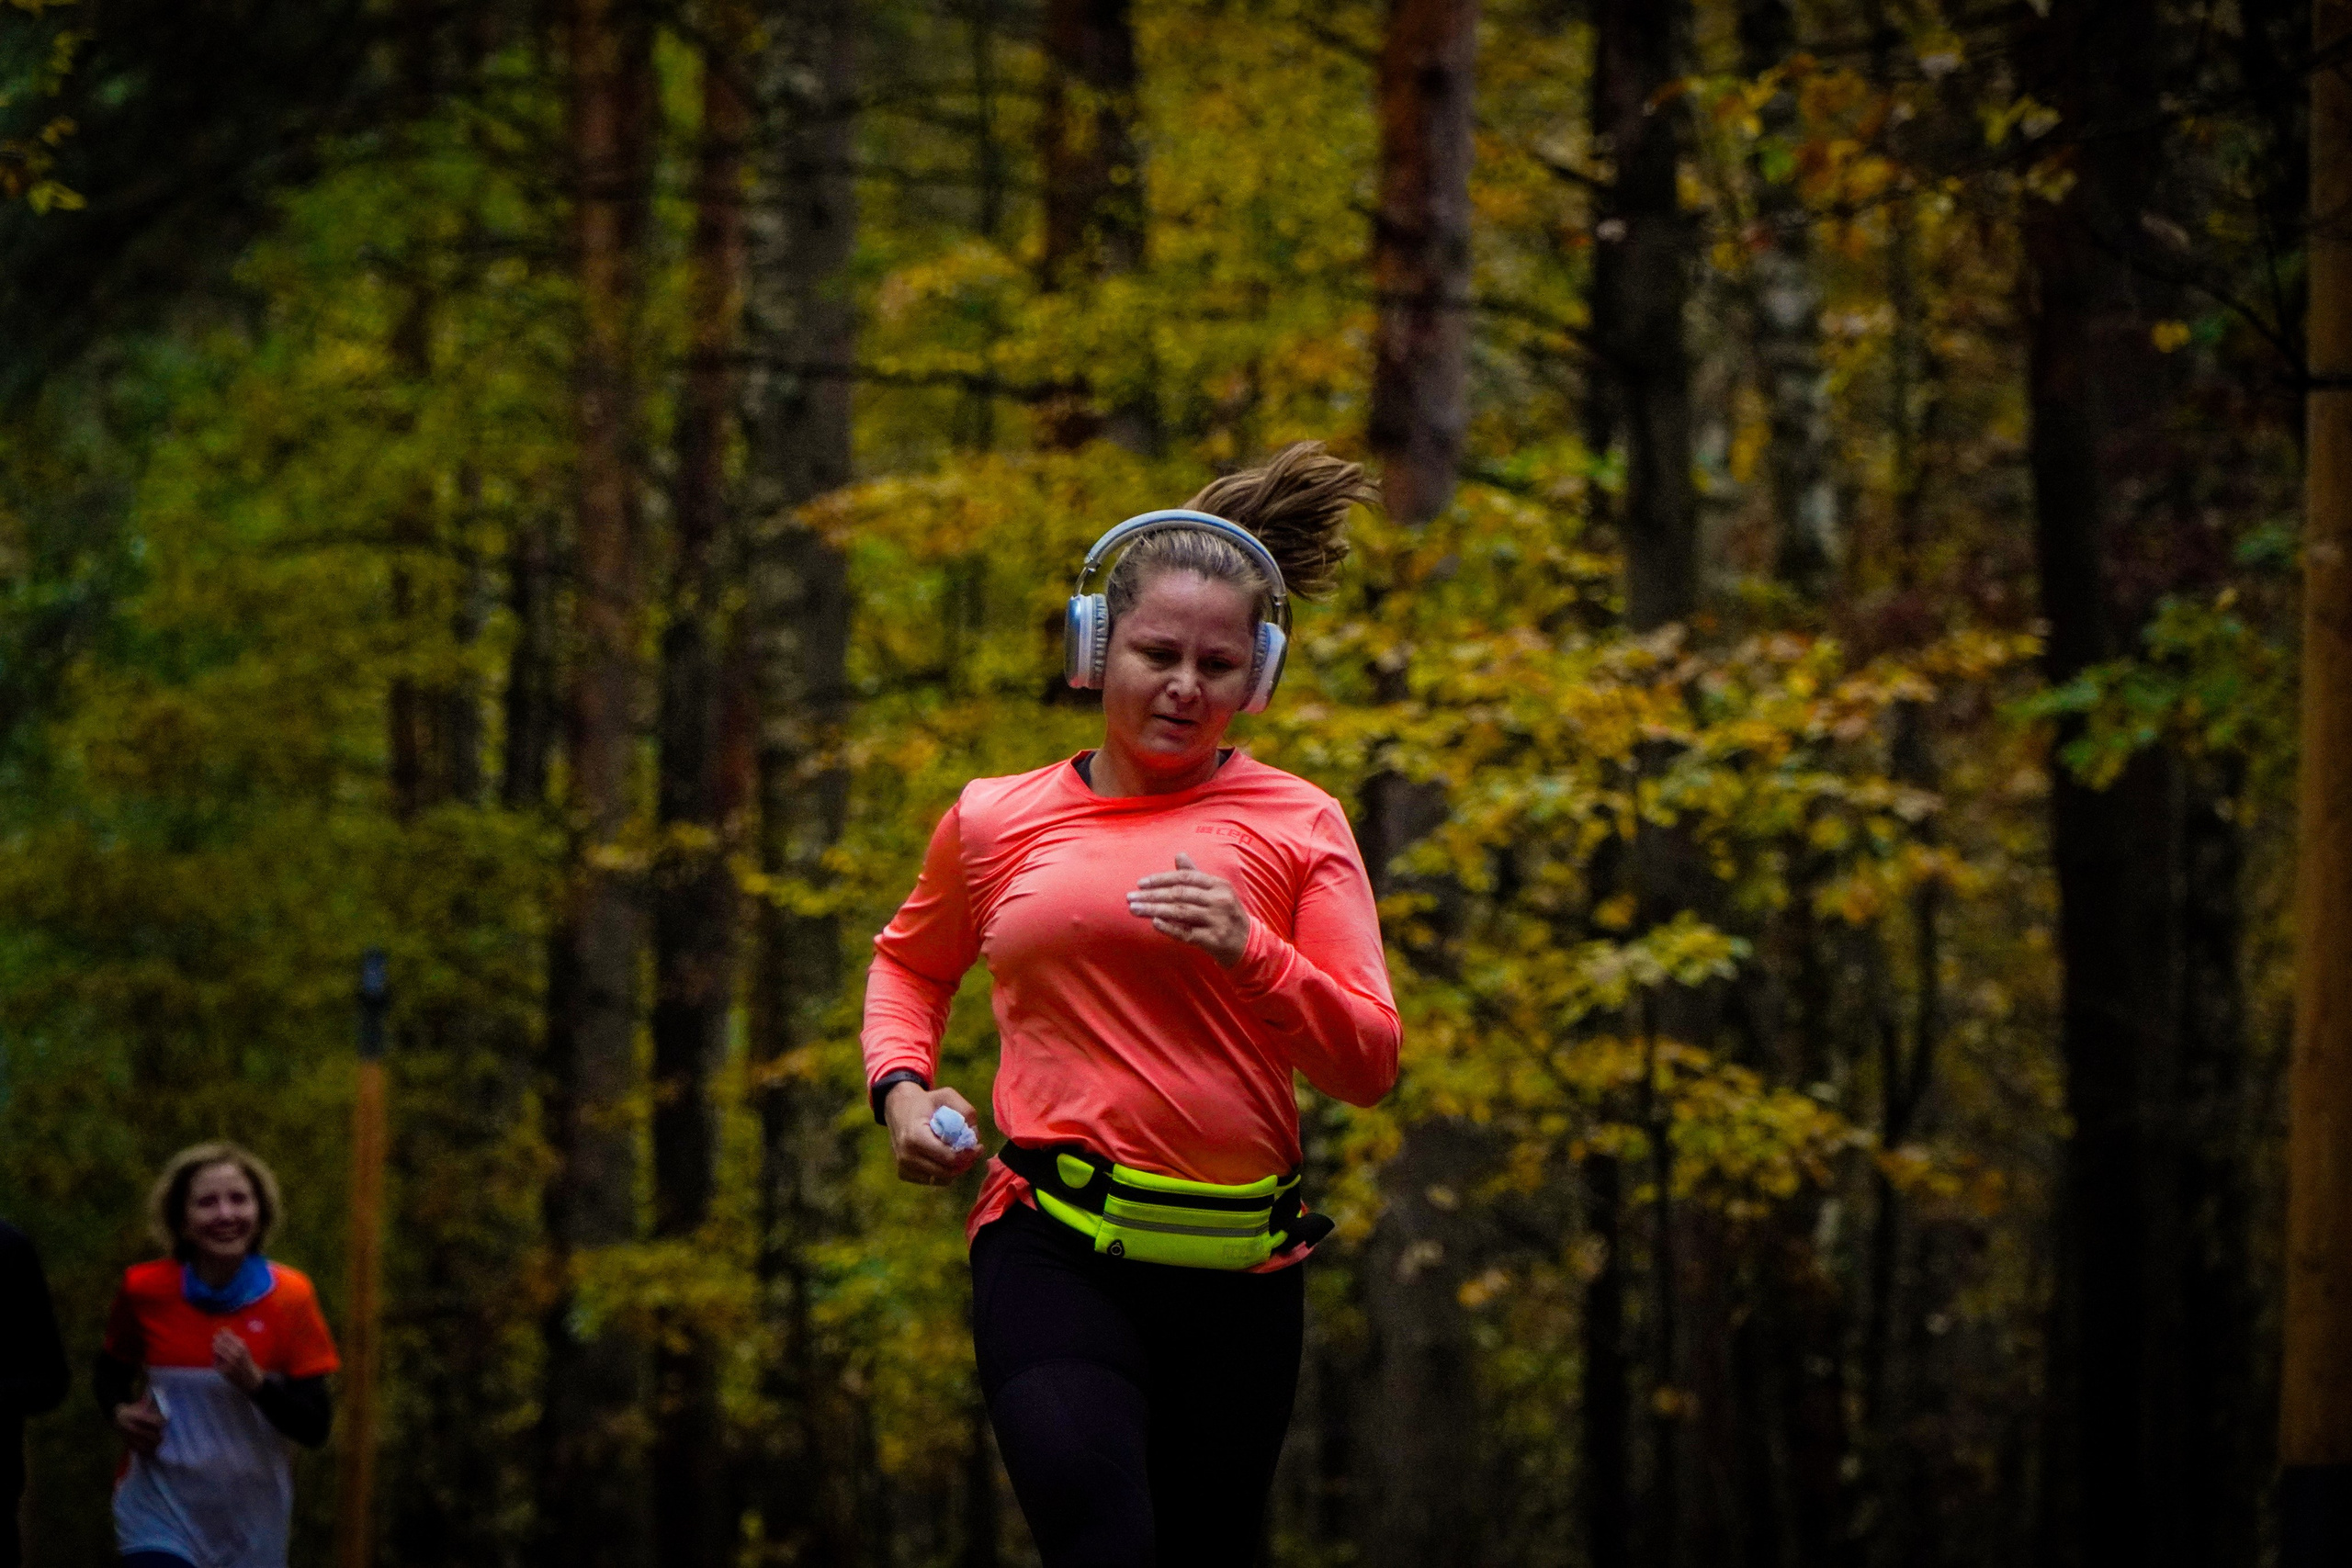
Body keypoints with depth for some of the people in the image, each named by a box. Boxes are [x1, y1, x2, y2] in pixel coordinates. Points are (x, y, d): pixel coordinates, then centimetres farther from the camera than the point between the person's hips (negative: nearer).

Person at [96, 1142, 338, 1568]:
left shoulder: (290, 1296, -7)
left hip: (251, 1526, 2)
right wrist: (120, 1413, -8)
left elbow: (315, 1428, -7)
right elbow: (112, 1369, 14)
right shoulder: (146, 1291, -7)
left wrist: (254, 1382, -24)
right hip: (163, 1513, -2)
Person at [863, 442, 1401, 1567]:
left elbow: (1368, 1063, 1)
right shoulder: (997, 822, 9)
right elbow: (911, 959, 29)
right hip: (1053, 1250, -1)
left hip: (1237, 1264, 1)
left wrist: (1251, 953, -15)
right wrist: (900, 1084, 10)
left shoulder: (1296, 827, 6)